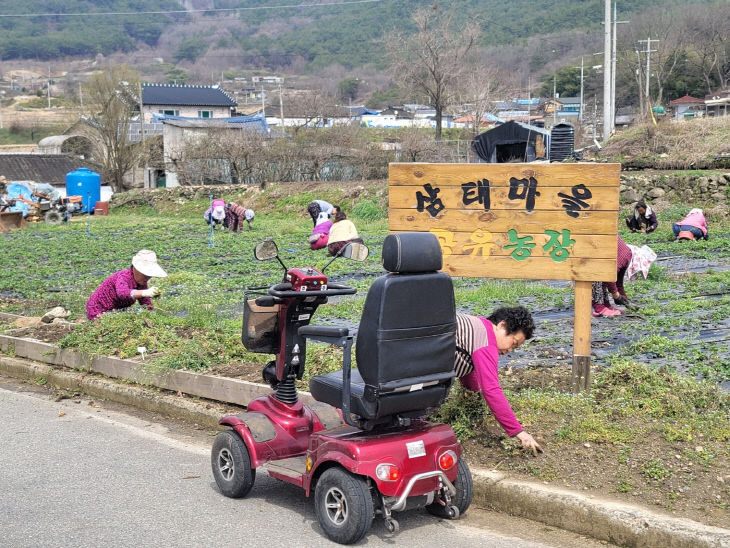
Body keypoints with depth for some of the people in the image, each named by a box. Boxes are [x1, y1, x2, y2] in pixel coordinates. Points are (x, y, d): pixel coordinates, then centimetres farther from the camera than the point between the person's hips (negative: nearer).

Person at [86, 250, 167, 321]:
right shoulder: (123, 277, -28)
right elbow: (122, 293, -51)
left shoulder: (142, 283, -4)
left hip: (116, 311, 7)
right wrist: (145, 293, -67)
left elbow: (146, 304, 5)